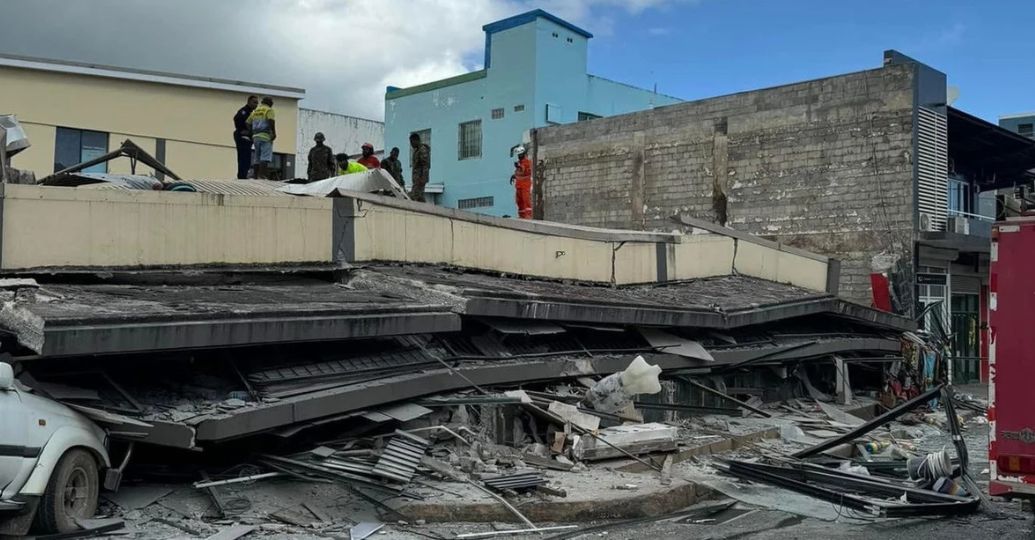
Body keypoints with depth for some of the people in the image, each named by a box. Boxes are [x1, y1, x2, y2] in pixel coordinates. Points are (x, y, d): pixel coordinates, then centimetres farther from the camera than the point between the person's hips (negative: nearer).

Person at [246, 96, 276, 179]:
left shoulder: (255, 111, 19)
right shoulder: (269, 110, 0)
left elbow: (248, 123, 15)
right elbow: (271, 121, -17)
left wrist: (251, 135, 17)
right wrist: (274, 133, -14)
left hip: (255, 136, 7)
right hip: (265, 136, -7)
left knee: (257, 158, 11)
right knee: (265, 158, -11)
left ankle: (256, 176, 8)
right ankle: (262, 175, -22)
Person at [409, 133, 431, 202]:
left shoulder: (422, 149, -10)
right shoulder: (416, 150, 21)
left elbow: (425, 165, -19)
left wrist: (423, 178, -25)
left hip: (420, 177, -10)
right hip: (416, 178, 10)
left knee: (414, 196, -16)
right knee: (419, 197, 7)